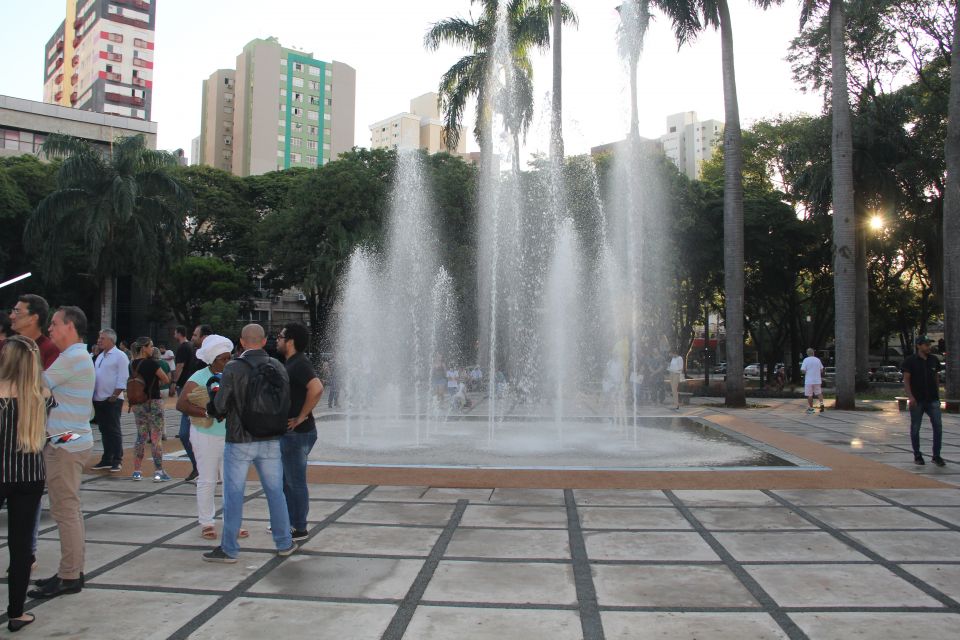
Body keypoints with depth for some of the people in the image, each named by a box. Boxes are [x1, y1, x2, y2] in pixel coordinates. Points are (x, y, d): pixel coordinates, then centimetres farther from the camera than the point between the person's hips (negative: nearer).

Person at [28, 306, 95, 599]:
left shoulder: (72, 358, -15)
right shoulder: (81, 357, 17)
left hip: (65, 444, -10)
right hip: (72, 440, 10)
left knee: (65, 511, -4)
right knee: (70, 509, 14)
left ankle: (69, 577, 2)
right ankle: (73, 571, 22)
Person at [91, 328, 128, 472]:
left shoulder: (120, 356, -8)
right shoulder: (100, 356, 16)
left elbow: (122, 379, -13)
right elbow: (96, 376, 20)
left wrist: (114, 396, -18)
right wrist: (93, 395, 12)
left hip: (112, 400, -8)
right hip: (99, 399, 8)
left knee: (113, 431, -4)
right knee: (104, 430, 11)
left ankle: (117, 461, 2)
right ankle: (106, 460, 18)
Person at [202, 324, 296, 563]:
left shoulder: (233, 368, -11)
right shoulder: (277, 367, -1)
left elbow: (221, 406, -11)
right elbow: (287, 402, 3)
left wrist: (212, 403, 10)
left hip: (239, 441, -3)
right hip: (270, 440, 4)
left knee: (233, 494, 6)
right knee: (275, 492, 13)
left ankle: (229, 549, 13)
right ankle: (284, 543, 20)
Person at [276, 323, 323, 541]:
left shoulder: (299, 364, -19)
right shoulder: (290, 363, 12)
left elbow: (317, 388, -35)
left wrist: (301, 417, -26)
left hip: (297, 433, -10)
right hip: (287, 433, 10)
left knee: (296, 482, 0)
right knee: (285, 480, 20)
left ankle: (300, 529, 11)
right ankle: (290, 521, 32)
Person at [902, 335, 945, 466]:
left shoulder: (933, 360, 9)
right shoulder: (911, 361, -4)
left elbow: (936, 377, 18)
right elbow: (906, 380, -7)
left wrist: (937, 394, 13)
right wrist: (910, 397, -17)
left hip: (933, 400, 4)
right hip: (917, 400, -3)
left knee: (938, 426, -4)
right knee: (915, 428, 4)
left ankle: (936, 456, 4)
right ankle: (917, 456, 16)